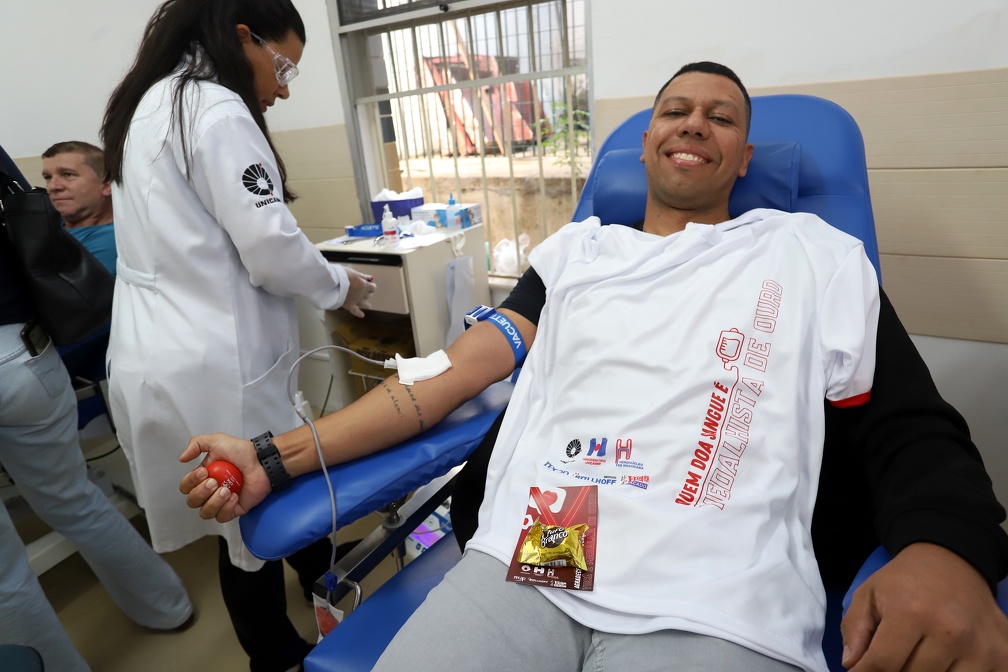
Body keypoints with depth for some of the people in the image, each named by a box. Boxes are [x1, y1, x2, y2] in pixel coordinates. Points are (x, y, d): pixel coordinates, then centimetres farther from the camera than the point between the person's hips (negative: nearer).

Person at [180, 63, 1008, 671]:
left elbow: (911, 427, 8)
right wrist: (276, 456, 1)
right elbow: (452, 371, 8)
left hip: (717, 603, -1)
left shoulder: (813, 254, 11)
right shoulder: (576, 248, 15)